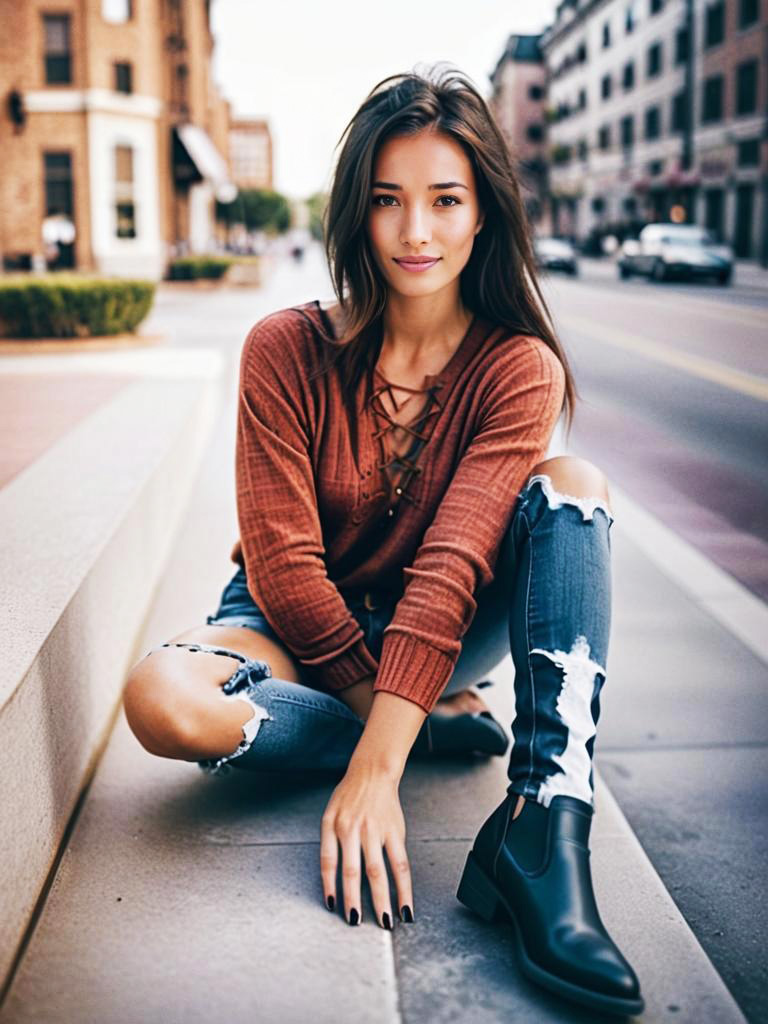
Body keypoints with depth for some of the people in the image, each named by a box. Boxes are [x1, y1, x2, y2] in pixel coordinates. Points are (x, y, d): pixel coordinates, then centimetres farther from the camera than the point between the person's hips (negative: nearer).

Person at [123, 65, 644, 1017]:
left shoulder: (519, 366, -14)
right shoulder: (287, 348, -15)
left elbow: (451, 566, -25)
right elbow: (282, 563, -16)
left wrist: (375, 768, -33)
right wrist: (403, 714, -16)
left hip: (437, 636, 1)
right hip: (297, 632, 0)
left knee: (573, 484, -24)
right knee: (164, 698, -33)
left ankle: (542, 829, -36)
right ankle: (438, 728, -13)